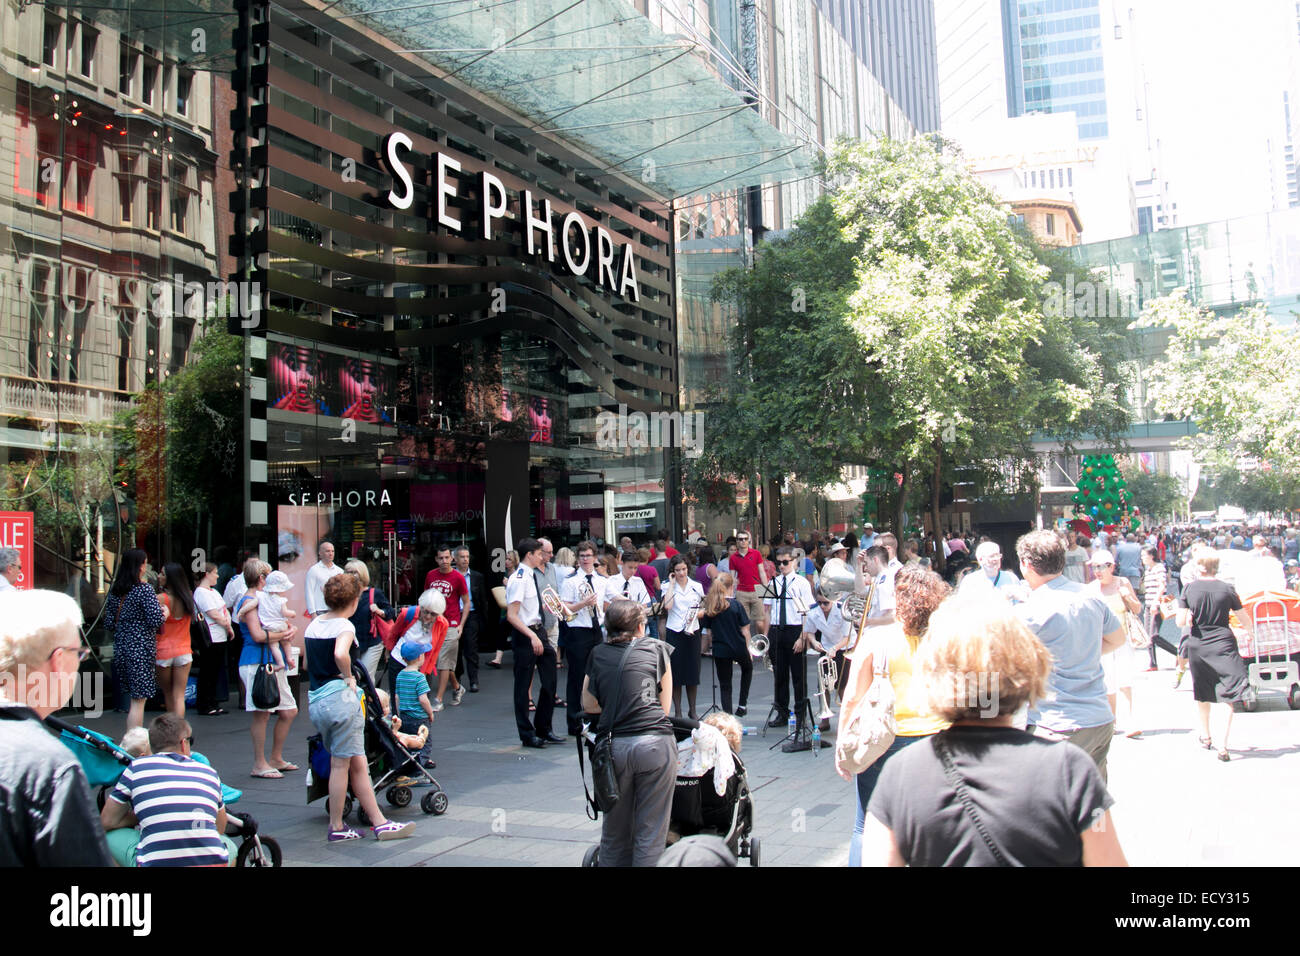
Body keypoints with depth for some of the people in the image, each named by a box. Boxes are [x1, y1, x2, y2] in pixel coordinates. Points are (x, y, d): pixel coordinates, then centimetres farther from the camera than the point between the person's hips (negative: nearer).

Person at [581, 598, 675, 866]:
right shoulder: (656, 648, 8)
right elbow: (665, 704, 12)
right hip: (655, 743, -2)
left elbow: (589, 705, 17)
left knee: (614, 834, 14)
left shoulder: (597, 654, 13)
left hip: (612, 744, 2)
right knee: (650, 834, 4)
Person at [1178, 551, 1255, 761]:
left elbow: (1180, 622, -8)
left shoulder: (1189, 589, -4)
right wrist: (1251, 630, 29)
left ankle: (1206, 738, 32)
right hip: (1224, 644, -1)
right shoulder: (1227, 589, -3)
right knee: (1227, 696, -2)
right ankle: (1222, 745, -15)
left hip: (1198, 646, 2)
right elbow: (1245, 619, 7)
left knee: (1202, 696, 18)